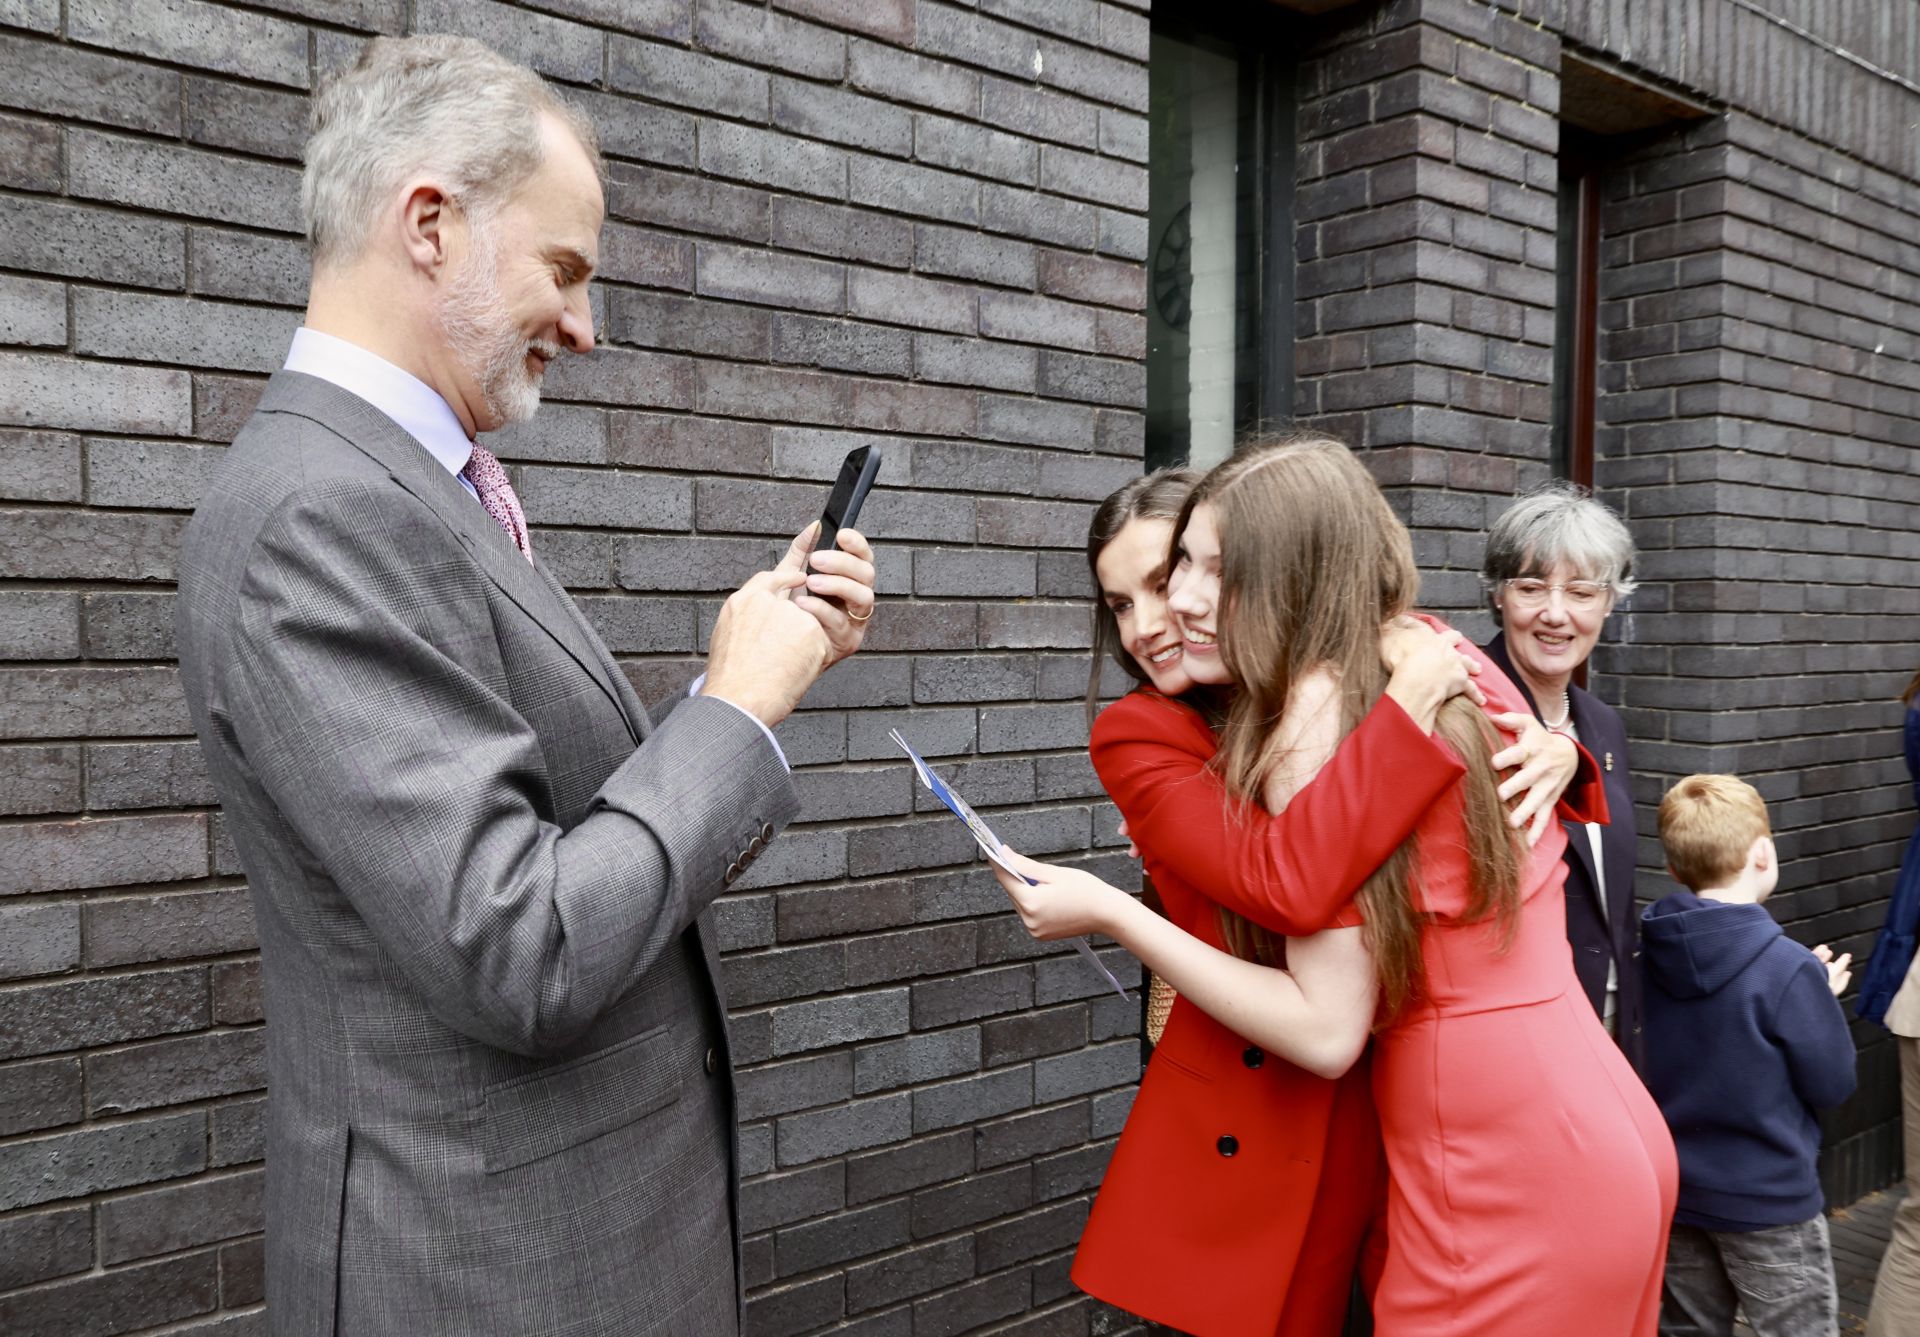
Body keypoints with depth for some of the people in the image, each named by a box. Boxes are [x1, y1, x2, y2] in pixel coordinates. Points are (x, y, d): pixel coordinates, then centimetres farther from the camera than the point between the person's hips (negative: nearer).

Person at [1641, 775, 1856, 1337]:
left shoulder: (1653, 951, -8)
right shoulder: (1789, 970, -24)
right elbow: (1832, 1085, -12)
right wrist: (1823, 998, 2)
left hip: (1676, 1190, 5)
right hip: (1768, 1202, -5)